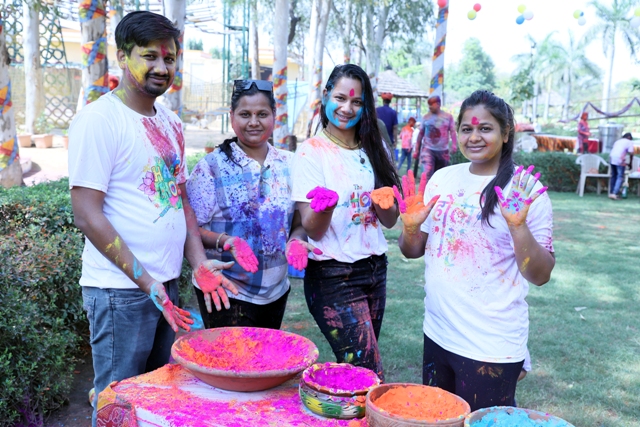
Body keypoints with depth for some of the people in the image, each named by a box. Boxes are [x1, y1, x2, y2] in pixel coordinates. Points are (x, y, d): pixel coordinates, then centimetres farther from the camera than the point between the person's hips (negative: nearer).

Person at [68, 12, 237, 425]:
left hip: (166, 284, 8)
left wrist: (199, 263, 2)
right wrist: (144, 280, -17)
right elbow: (87, 213, -15)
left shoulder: (170, 122, 11)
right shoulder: (99, 119, -12)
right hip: (121, 288, -7)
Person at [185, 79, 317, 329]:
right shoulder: (211, 167, -7)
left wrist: (296, 241, -12)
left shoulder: (288, 165, 4)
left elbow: (300, 222, 9)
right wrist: (225, 241, -25)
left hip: (276, 291, 5)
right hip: (225, 292, -4)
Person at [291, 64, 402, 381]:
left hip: (374, 269, 6)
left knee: (355, 366, 15)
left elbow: (390, 221, 8)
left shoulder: (373, 149, 8)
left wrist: (382, 203, -14)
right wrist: (324, 207, -34)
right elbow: (312, 230, -13)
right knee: (371, 377, -7)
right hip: (333, 276, -6)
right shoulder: (311, 152, -9)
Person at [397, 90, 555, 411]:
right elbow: (413, 251, 10)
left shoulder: (526, 190, -11)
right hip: (437, 334, 5)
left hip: (491, 347, -5)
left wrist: (518, 226, -29)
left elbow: (540, 276, -13)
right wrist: (410, 228, -12)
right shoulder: (442, 178, 2)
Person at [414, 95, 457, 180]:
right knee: (427, 174, -19)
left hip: (443, 151, 1)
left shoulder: (448, 117, 1)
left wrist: (454, 144, -18)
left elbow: (452, 132, -1)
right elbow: (421, 134, 9)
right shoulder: (426, 117, 3)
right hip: (427, 149, -1)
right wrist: (417, 150, 9)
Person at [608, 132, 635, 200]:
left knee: (613, 176, 16)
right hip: (620, 159, -6)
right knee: (620, 177, -3)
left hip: (611, 158, 6)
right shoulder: (629, 142, 10)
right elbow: (631, 152, -2)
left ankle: (611, 193, 19)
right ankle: (614, 194, -13)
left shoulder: (618, 141, 28)